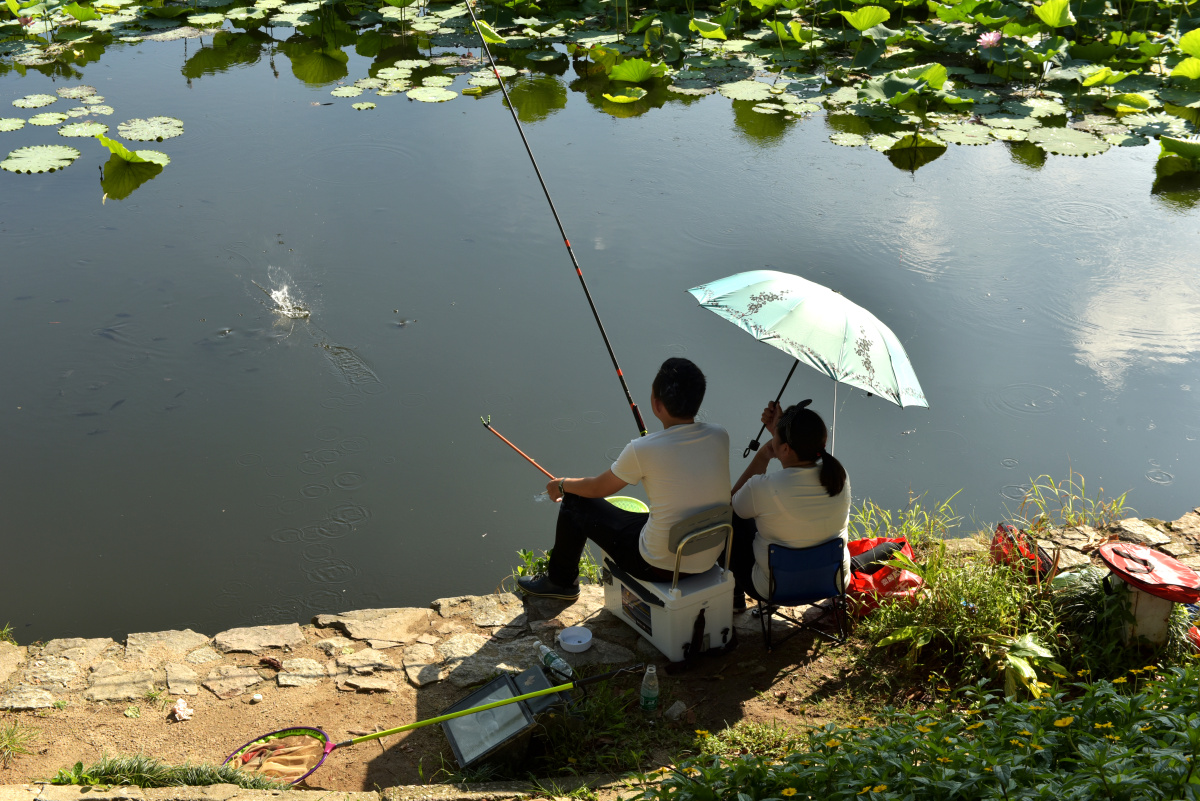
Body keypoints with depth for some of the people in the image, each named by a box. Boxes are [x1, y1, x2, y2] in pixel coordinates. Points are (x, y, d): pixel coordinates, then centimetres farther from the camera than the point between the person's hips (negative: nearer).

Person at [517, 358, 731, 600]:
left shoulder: (642, 450, -21)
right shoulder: (720, 436, -8)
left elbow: (598, 488, -2)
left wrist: (562, 485, 18)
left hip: (661, 568, -5)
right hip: (711, 559, 5)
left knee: (575, 502, 13)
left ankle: (560, 582, 36)